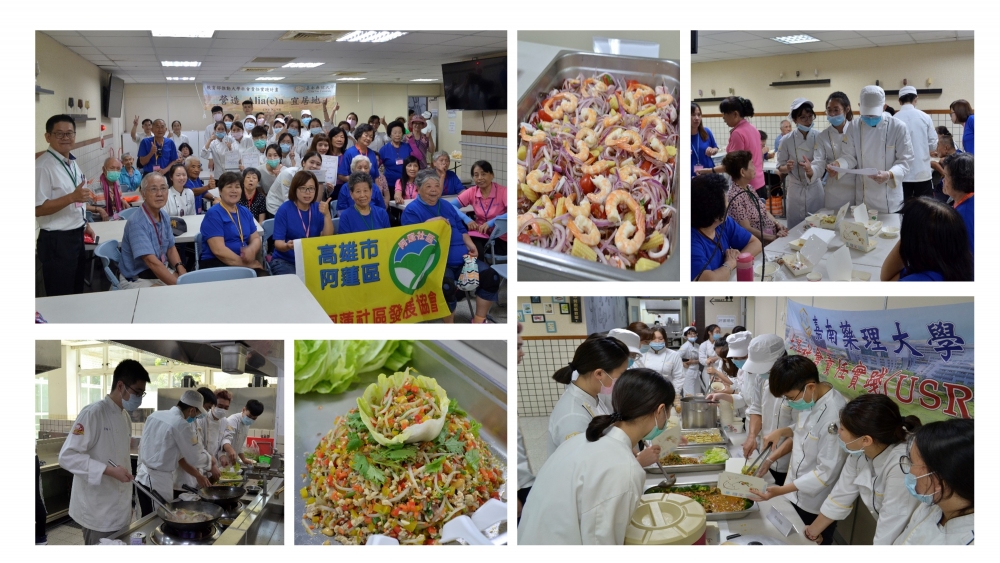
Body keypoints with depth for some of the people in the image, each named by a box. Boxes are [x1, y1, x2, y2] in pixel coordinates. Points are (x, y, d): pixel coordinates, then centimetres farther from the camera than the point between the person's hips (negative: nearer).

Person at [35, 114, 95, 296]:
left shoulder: (72, 163, 9)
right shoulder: (42, 166, -18)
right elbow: (38, 208, -25)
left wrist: (84, 224, 19)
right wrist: (72, 197, -31)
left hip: (76, 236, 9)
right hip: (57, 240, -8)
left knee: (77, 293, 18)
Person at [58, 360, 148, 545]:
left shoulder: (125, 417, 12)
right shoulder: (93, 413, -13)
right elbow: (67, 456, -19)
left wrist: (127, 504, 15)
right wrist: (109, 471, -26)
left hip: (119, 509, 8)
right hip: (98, 512, -8)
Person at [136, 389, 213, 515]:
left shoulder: (155, 415, 8)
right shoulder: (180, 424, -17)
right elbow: (195, 459, -10)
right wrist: (210, 458, 14)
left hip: (142, 476, 8)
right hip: (158, 480, -8)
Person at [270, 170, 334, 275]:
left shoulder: (318, 208, 3)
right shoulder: (284, 210, -9)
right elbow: (278, 243, -11)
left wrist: (327, 215, -17)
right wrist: (287, 246, -34)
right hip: (285, 261, -4)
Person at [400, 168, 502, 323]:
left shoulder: (446, 206, 22)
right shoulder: (411, 210, 2)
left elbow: (461, 229, 24)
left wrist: (470, 245, 7)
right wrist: (429, 224, -18)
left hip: (462, 258, 7)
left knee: (491, 276, -10)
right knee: (446, 286, -37)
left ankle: (479, 320, 5)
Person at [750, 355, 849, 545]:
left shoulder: (833, 417, -31)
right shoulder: (811, 398, -4)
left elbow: (827, 473, -27)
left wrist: (782, 490, -29)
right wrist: (782, 431, -5)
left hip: (816, 505, -8)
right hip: (798, 496, 8)